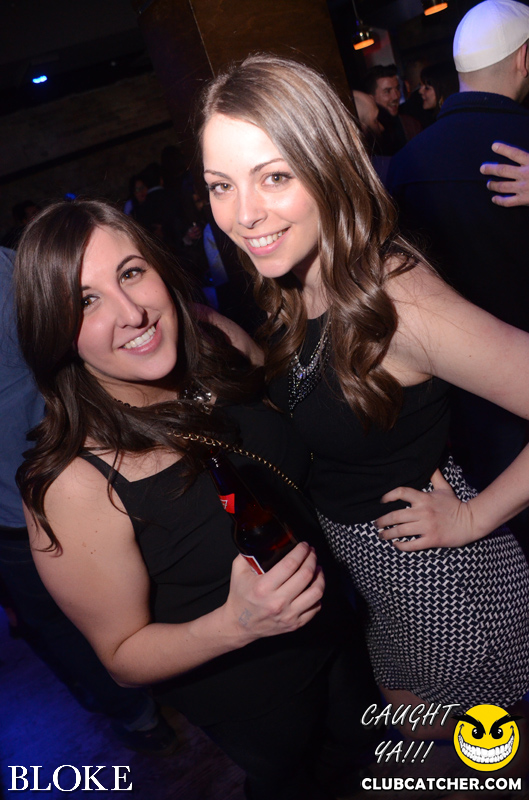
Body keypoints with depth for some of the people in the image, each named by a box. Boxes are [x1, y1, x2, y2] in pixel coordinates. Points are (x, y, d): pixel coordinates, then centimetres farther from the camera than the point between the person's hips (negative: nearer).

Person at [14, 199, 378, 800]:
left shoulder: (217, 341, -20)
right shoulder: (75, 484, -35)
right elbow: (122, 655, -21)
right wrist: (234, 625, -38)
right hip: (249, 699, -4)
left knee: (352, 747, 34)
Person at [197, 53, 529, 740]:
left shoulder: (394, 297, -33)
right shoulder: (291, 290, -7)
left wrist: (472, 516, -21)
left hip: (444, 580, -7)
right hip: (366, 564, 7)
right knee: (411, 731, 32)